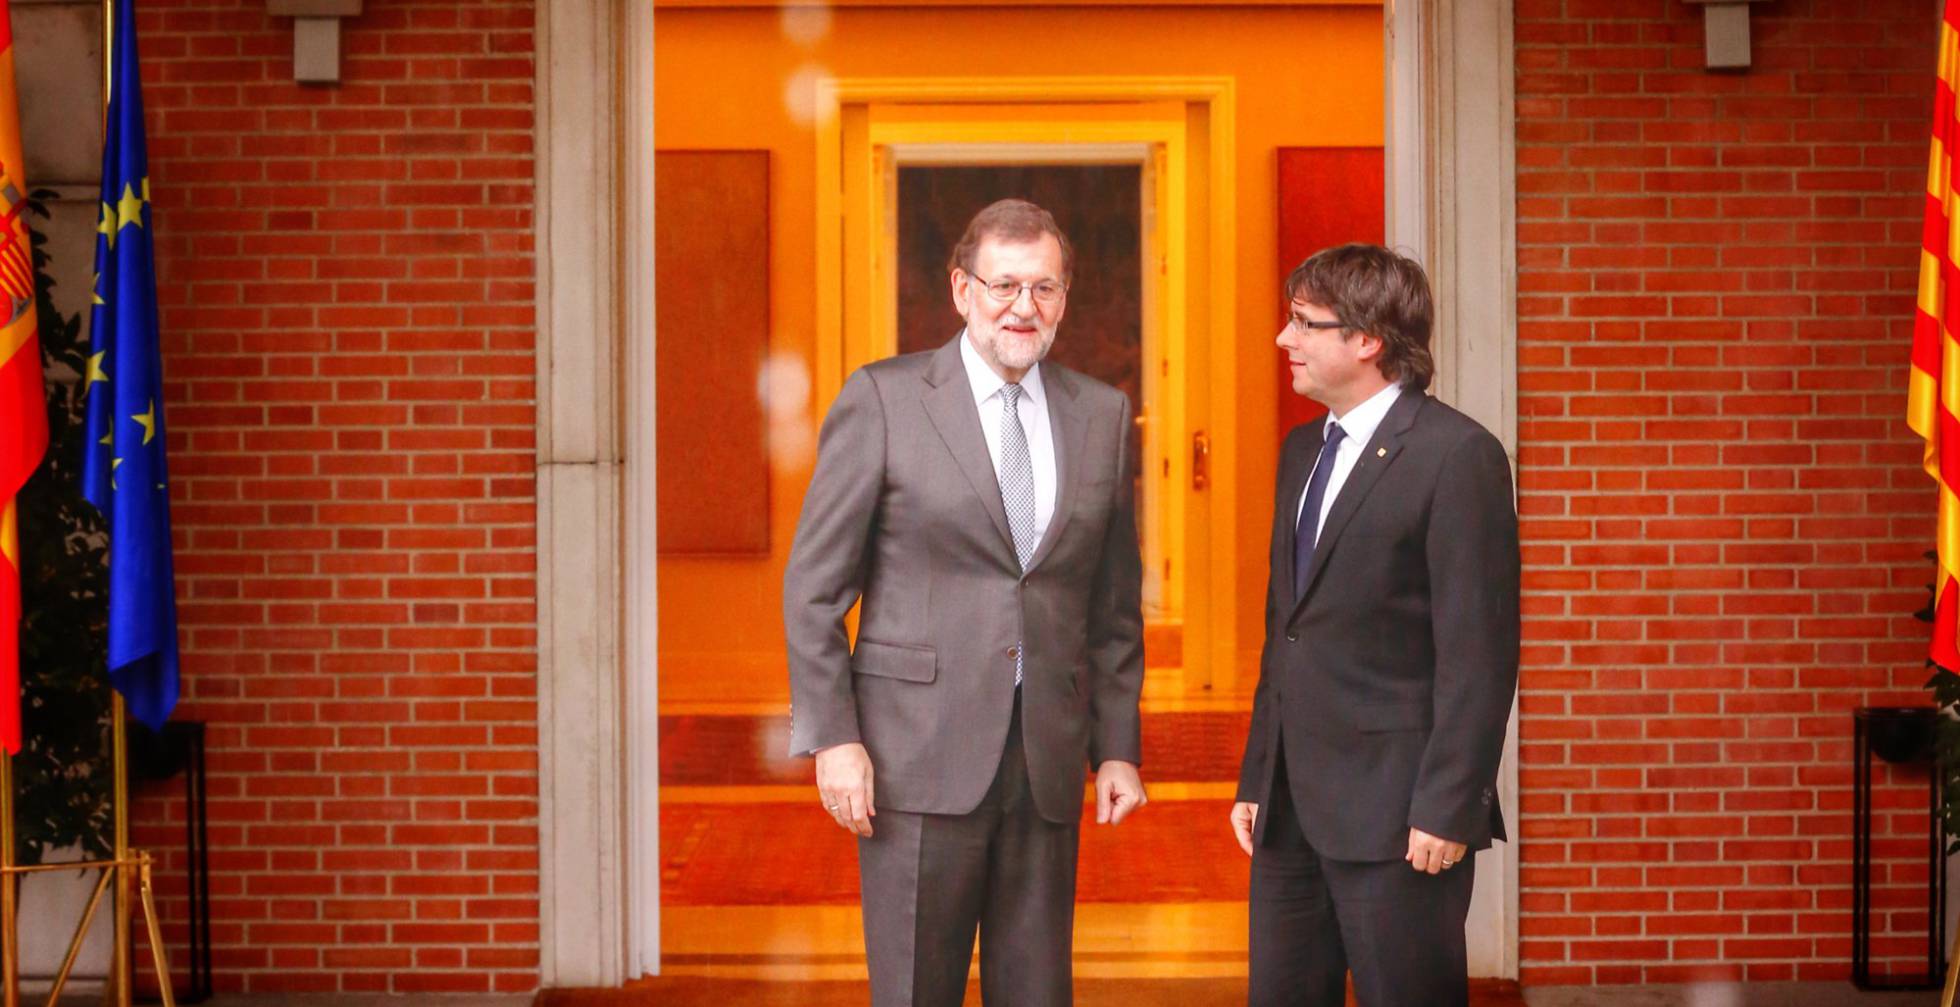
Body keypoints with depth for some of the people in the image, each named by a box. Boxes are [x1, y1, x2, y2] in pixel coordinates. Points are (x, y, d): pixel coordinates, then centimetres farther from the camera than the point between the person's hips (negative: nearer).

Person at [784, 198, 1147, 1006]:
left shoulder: (1102, 415, 10)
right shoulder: (882, 399, -1)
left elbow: (1115, 603, 14)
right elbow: (814, 586, -2)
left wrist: (1118, 747, 9)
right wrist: (833, 738, -8)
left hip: (1048, 759, 3)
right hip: (919, 758, -3)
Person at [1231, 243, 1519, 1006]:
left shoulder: (1456, 455, -11)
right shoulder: (1302, 450, 15)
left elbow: (1479, 652, -14)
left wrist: (1447, 808, -18)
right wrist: (1257, 777, 16)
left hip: (1394, 811, -8)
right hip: (1291, 808, 8)